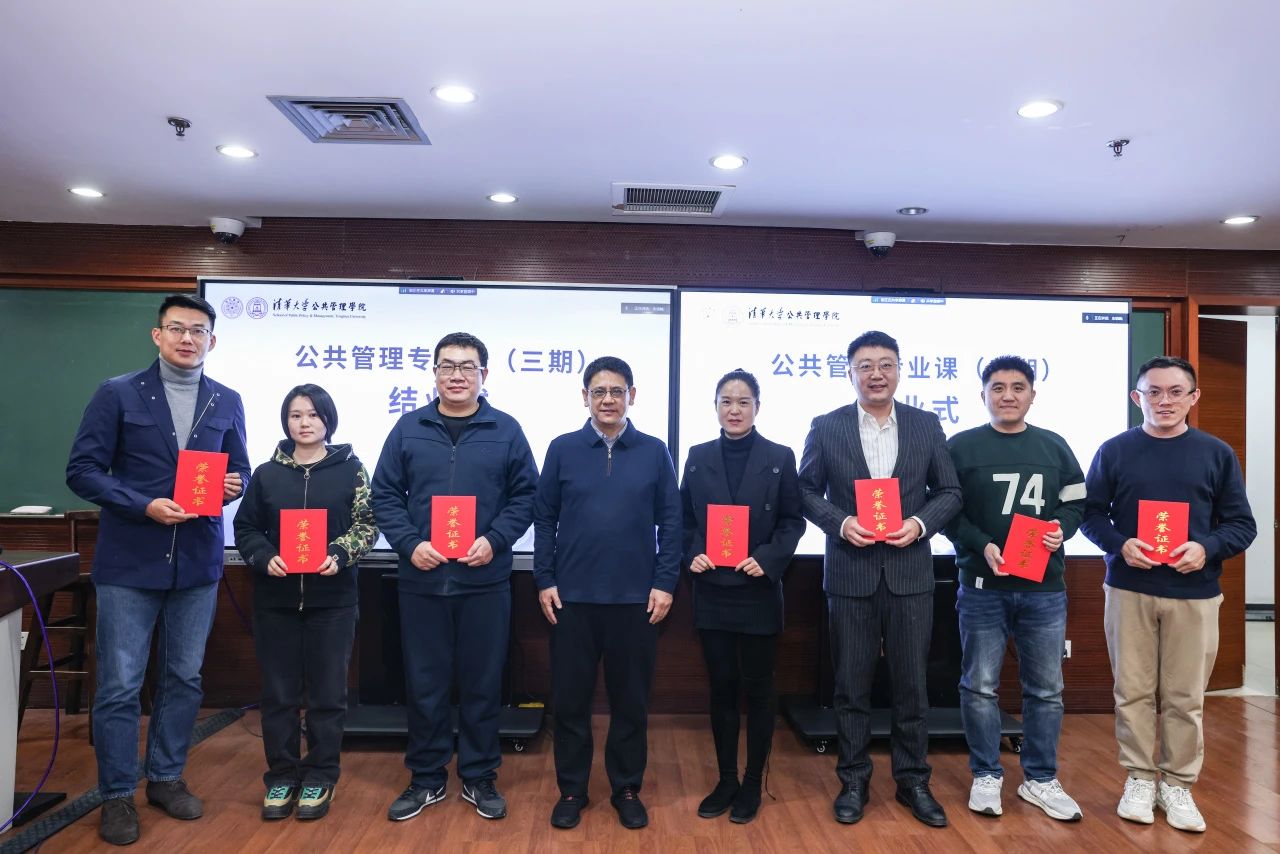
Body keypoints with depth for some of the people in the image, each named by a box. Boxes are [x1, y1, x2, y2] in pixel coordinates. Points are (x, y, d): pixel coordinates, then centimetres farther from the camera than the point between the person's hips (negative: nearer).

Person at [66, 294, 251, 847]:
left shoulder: (227, 403, 7)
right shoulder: (117, 394, -3)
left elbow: (239, 472, 13)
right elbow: (82, 471, -6)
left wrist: (233, 485, -11)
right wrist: (145, 506, -19)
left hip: (198, 564, 3)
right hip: (128, 564, -3)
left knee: (184, 678, 13)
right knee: (119, 686, 3)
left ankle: (166, 778, 30)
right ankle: (117, 796, 20)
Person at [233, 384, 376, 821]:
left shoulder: (350, 469, 1)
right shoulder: (266, 473, 7)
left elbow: (366, 524, -2)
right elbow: (246, 528, 7)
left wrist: (339, 556, -19)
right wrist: (265, 559, -12)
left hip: (332, 598, -2)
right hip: (275, 598, 2)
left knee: (327, 691, 5)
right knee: (279, 692, 8)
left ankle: (320, 778, 20)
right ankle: (282, 776, 23)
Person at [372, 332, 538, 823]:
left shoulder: (506, 431, 2)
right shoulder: (409, 428, 5)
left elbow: (525, 496, 1)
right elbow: (384, 495, 4)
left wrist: (494, 540, -13)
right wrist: (409, 544, -11)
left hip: (485, 581, -1)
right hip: (421, 580, 1)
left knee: (482, 682, 9)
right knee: (424, 682, 11)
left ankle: (479, 778, 25)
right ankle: (426, 778, 27)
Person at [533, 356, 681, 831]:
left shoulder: (654, 452, 2)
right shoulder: (563, 449, 2)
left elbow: (670, 521, 2)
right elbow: (544, 519, 3)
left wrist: (665, 583, -4)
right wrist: (544, 581, -2)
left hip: (636, 598, 0)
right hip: (572, 596, 0)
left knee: (631, 699, 10)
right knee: (570, 697, 9)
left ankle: (627, 789, 27)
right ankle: (571, 789, 26)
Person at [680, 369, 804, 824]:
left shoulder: (780, 458, -2)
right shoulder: (698, 457, 4)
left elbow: (793, 521, -2)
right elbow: (685, 519, 7)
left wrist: (767, 559, -15)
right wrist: (692, 555, -10)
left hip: (758, 592, -2)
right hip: (712, 591, 2)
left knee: (757, 688, 9)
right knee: (721, 686, 11)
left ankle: (752, 785, 24)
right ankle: (726, 781, 26)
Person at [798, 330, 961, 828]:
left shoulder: (927, 426, 3)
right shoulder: (826, 428, -1)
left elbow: (949, 492, 6)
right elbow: (807, 491, 3)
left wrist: (921, 523, -11)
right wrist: (840, 522, -13)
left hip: (910, 572, 1)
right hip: (851, 573, -1)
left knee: (911, 684, 10)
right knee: (851, 685, 9)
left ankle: (913, 781, 27)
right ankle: (853, 780, 25)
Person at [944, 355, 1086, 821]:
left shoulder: (1054, 446, 8)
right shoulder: (960, 446, -1)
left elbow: (1075, 503, 12)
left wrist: (1060, 529, -9)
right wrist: (982, 545, -16)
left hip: (1045, 589, 3)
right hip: (982, 587, -2)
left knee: (1046, 689, 10)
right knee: (980, 687, 4)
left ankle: (1041, 779, 25)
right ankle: (986, 776, 20)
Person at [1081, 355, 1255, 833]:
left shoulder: (1217, 453, 3)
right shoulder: (1114, 451, 2)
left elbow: (1242, 524, 4)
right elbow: (1091, 513, 3)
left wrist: (1206, 549, -15)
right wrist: (1120, 545, -15)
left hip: (1195, 595, 0)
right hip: (1129, 591, 0)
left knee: (1185, 697, 6)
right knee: (1133, 691, 7)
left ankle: (1178, 784, 21)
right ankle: (1139, 779, 21)